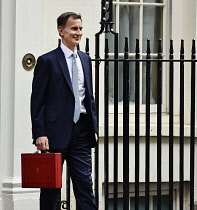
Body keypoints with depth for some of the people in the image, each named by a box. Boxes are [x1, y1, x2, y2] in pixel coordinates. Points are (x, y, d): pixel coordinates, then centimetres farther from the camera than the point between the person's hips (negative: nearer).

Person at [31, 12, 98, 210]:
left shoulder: (85, 59, 13)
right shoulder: (47, 61, -5)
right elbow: (37, 101, -7)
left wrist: (94, 128, 11)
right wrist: (39, 134, -14)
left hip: (81, 132, 5)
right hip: (56, 132, -5)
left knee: (85, 184, 1)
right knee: (50, 186, 5)